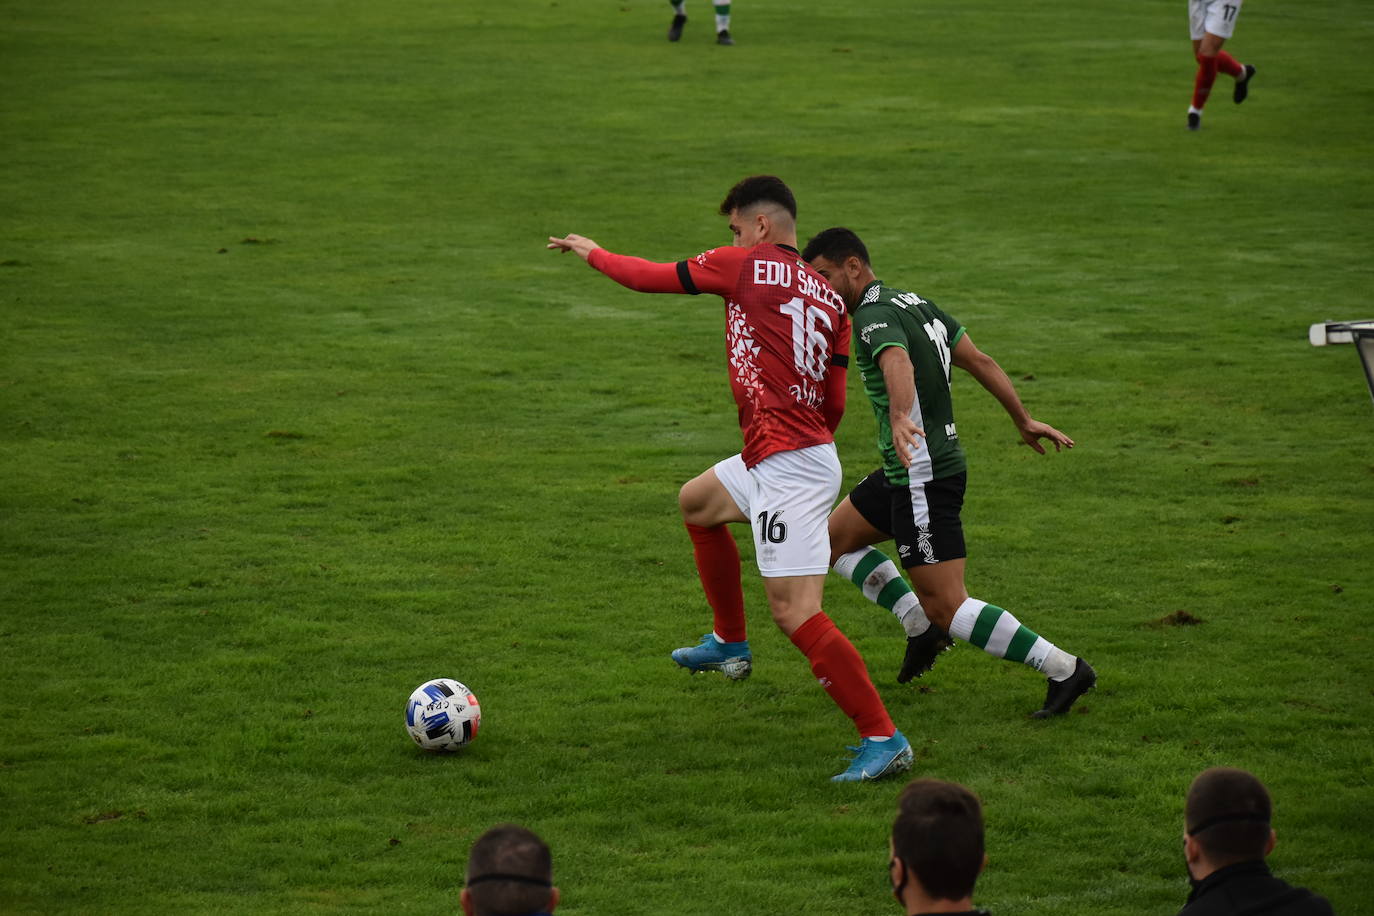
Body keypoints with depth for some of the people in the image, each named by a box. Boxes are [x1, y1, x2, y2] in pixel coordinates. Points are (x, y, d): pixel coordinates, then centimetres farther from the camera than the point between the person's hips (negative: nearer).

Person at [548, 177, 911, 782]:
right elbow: (834, 403, 11)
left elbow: (649, 277, 4)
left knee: (795, 612, -12)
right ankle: (729, 644, 42)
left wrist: (592, 253, 22)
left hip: (788, 470, -9)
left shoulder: (742, 266, -6)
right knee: (697, 504, 32)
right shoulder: (829, 299, 11)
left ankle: (883, 739, -15)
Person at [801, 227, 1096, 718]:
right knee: (833, 539, 21)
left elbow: (898, 365, -41)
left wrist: (900, 417, -60)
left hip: (924, 477, -10)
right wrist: (1024, 421, 23)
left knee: (948, 607, -8)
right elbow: (980, 361, 16)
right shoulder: (914, 303, 12)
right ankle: (920, 625, 18)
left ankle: (1064, 669, -7)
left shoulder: (875, 316, -18)